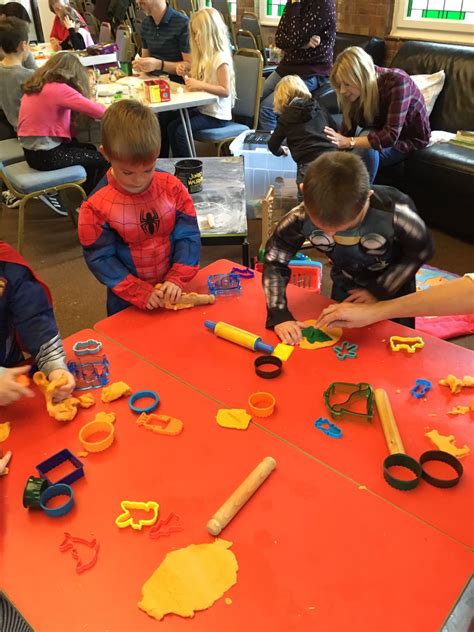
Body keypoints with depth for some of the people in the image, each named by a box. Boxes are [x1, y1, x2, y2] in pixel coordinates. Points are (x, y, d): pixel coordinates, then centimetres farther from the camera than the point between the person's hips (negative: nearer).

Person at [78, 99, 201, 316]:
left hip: (172, 295, 2)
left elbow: (188, 236, -9)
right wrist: (141, 293, -22)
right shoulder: (97, 207, -17)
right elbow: (100, 259, -15)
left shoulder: (172, 188, -10)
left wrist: (176, 280, -22)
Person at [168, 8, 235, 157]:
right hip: (203, 109, 9)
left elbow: (226, 91, -23)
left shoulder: (221, 58, -16)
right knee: (172, 126, -3)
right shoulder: (204, 55, 12)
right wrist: (185, 70, 0)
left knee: (181, 131, -20)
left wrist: (200, 85, -28)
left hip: (217, 115, -9)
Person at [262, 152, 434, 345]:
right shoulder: (301, 217, -34)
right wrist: (279, 315, -27)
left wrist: (379, 291, -17)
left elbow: (420, 252, -19)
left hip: (394, 287, -1)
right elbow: (274, 260, -19)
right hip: (345, 288, 2)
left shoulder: (394, 213, -39)